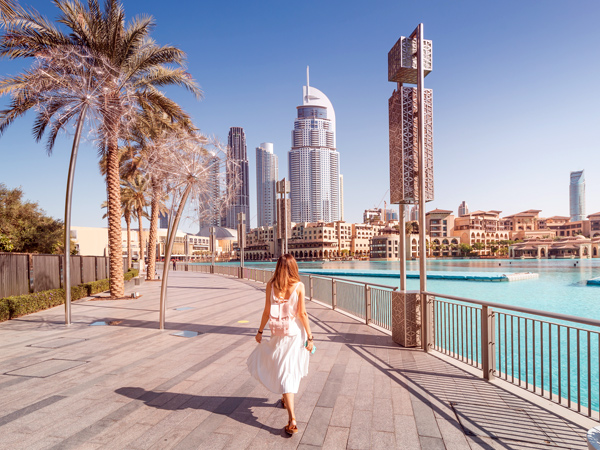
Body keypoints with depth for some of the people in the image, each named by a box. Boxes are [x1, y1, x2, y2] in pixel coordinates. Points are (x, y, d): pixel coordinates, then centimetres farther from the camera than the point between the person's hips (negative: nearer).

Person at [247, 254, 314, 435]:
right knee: (291, 369, 21)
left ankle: (292, 420, 9)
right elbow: (302, 313, -9)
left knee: (284, 371, 9)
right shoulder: (299, 286, -10)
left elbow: (267, 311, -2)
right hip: (296, 333, 0)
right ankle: (286, 398, 45)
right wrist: (309, 337, -2)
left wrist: (260, 331, 11)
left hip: (278, 334, 0)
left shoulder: (271, 285, -7)